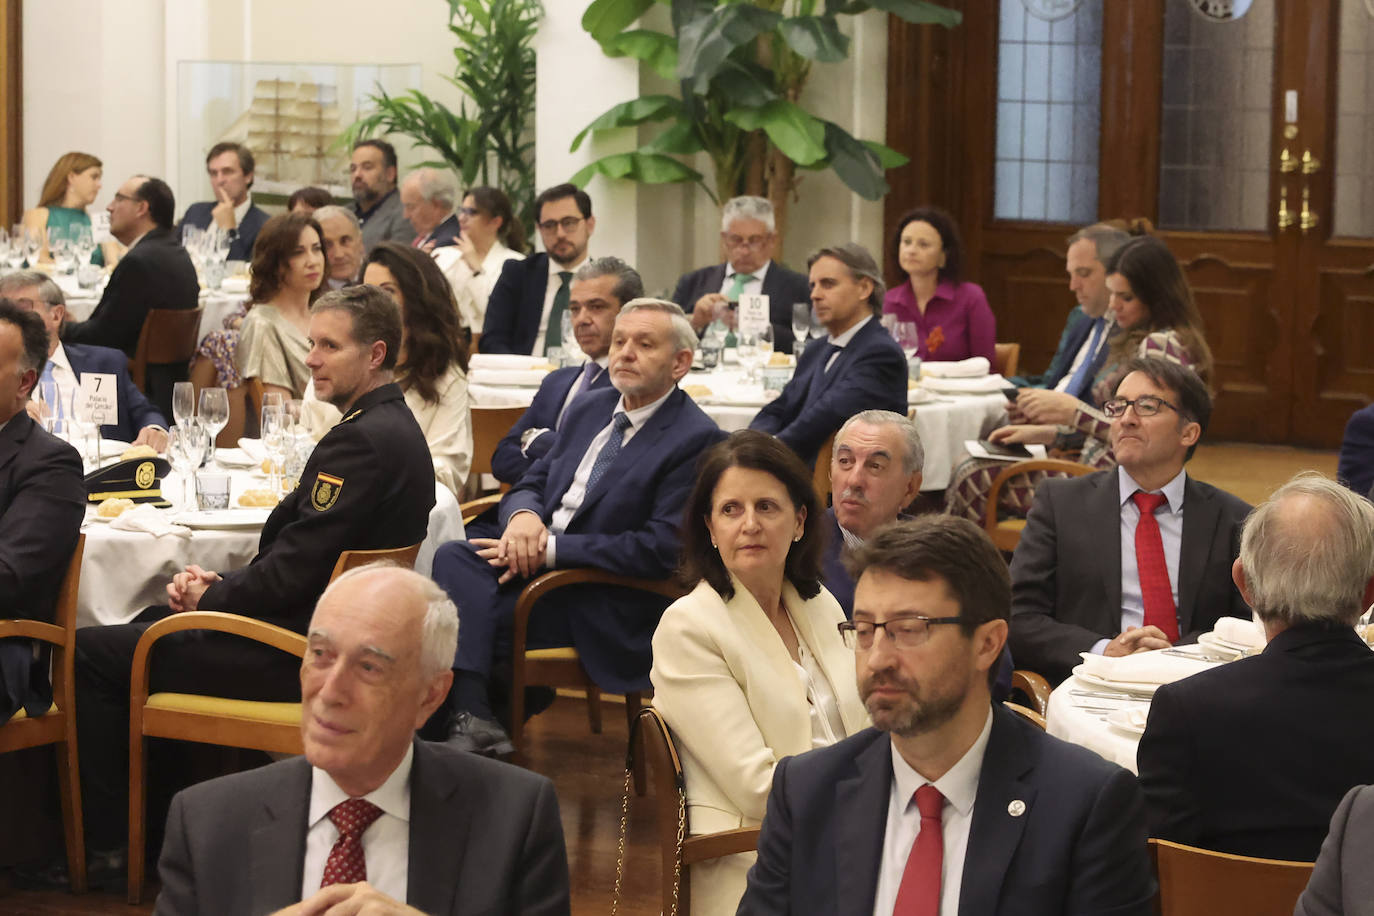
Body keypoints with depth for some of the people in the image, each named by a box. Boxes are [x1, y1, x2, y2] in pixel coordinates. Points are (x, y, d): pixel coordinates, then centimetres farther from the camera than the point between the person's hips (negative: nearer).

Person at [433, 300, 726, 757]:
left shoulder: (697, 439, -9)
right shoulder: (590, 410, 17)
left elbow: (663, 548, -17)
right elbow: (531, 483, 19)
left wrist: (552, 547, -18)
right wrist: (523, 515, -8)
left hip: (605, 607, -7)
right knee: (454, 557, -22)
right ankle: (470, 718, -29)